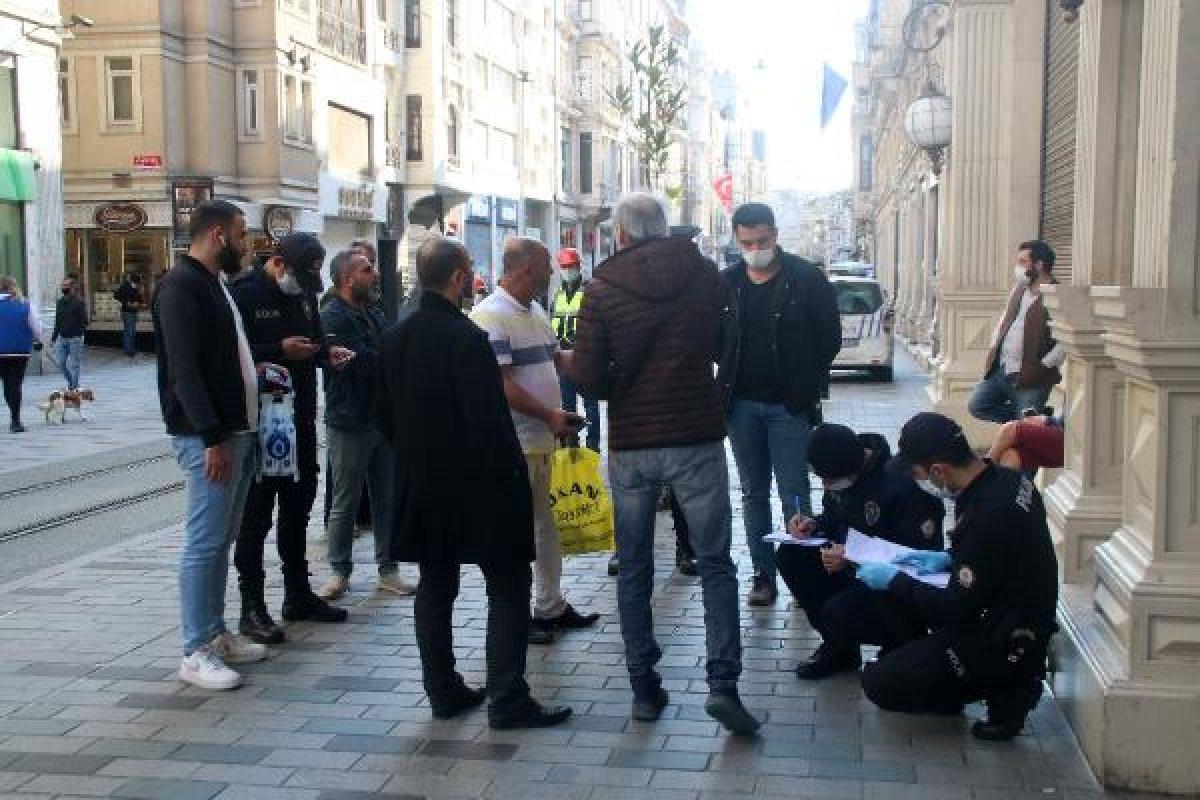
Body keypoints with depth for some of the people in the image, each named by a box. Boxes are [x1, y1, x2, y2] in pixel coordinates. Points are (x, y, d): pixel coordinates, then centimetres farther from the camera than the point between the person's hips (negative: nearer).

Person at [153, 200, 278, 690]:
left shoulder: (213, 283, 17)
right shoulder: (181, 285, -13)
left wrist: (256, 369, 11)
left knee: (221, 538, 14)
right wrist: (213, 438, -23)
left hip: (236, 431, 10)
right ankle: (196, 653, 1)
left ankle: (216, 634, 23)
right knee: (205, 541, -6)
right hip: (207, 437, -10)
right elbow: (184, 369, -20)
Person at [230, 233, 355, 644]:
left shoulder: (304, 293, 10)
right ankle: (252, 605, 8)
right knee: (256, 510, -1)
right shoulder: (245, 293, -13)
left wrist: (327, 352, 0)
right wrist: (280, 350, -25)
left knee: (299, 505, 15)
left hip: (301, 416, 8)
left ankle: (298, 594, 28)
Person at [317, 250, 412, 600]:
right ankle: (339, 572, 16)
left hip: (383, 419, 7)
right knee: (345, 503, 4)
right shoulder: (333, 316, -13)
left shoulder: (374, 315, 14)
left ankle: (388, 570, 19)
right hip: (349, 423, -7)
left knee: (386, 499, 11)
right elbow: (364, 362, -22)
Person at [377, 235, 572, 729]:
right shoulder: (466, 337, -19)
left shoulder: (395, 337, 5)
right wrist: (512, 474, -10)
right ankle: (508, 701, 2)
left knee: (435, 588, 14)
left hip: (420, 485, 8)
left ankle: (444, 692, 21)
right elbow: (489, 421, -21)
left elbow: (385, 412, 11)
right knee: (508, 587, 2)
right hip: (476, 485, -7)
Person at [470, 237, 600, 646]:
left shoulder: (536, 312, 12)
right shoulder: (491, 316, -16)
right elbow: (502, 384, -21)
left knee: (546, 526, 16)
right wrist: (551, 416, -20)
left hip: (543, 440, 9)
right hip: (515, 444, -9)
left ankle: (550, 607, 28)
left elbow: (557, 358, 22)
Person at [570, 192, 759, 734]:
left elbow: (587, 378, -10)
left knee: (634, 568, 12)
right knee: (714, 563, 7)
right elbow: (720, 347, 11)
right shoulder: (704, 273, 0)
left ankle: (644, 687, 15)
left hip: (630, 444, 0)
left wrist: (620, 389, 9)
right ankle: (723, 683, -4)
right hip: (697, 436, 0)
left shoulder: (602, 288, -5)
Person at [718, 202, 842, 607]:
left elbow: (830, 338, 0)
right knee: (754, 494, 10)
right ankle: (763, 575, 18)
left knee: (794, 495, -2)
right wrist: (727, 384, 1)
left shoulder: (806, 279, -4)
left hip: (790, 405, -3)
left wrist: (808, 385, -1)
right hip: (741, 405, 4)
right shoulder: (726, 283, 4)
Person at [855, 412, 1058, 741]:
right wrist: (950, 559, 8)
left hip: (1004, 646, -10)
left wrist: (895, 582, -11)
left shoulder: (986, 514, -30)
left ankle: (1005, 692, 0)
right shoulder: (1007, 480, -2)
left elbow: (959, 609, -21)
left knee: (878, 683, -9)